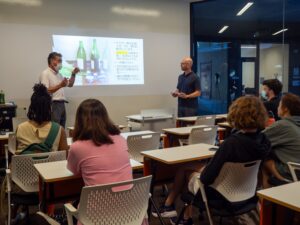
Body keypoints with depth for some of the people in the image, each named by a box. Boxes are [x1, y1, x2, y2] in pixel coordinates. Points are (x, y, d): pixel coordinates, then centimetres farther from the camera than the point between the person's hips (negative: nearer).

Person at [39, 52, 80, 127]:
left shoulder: (59, 74, 18)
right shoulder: (45, 74, -7)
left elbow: (70, 84, 28)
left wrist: (73, 74, 14)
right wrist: (60, 85, -23)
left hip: (61, 104, 8)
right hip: (53, 105, -8)